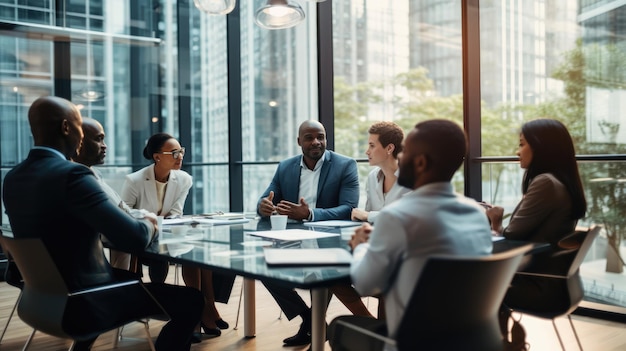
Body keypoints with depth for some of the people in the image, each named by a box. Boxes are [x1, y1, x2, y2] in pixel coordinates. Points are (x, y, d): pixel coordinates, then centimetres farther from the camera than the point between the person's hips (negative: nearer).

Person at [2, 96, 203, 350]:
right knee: (190, 300, -1)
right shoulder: (71, 175, -24)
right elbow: (136, 239, -26)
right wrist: (148, 223, -4)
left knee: (127, 273, 35)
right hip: (85, 301, -9)